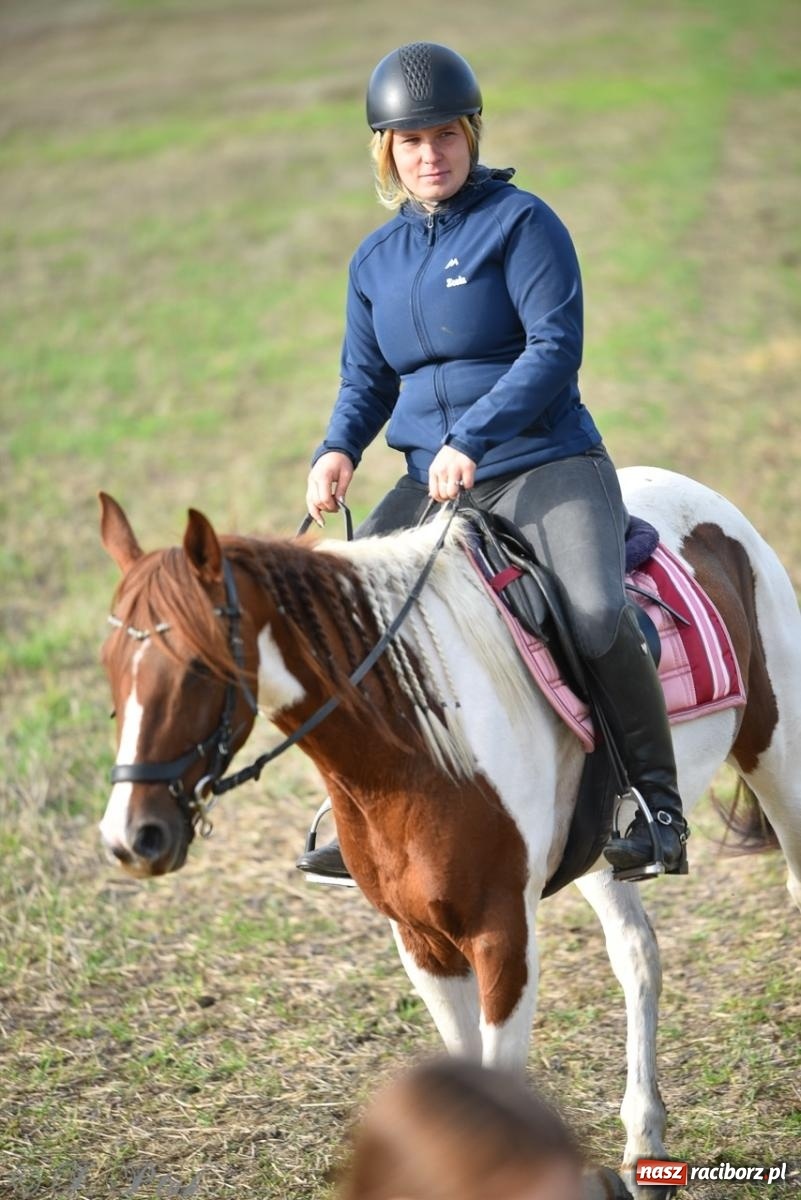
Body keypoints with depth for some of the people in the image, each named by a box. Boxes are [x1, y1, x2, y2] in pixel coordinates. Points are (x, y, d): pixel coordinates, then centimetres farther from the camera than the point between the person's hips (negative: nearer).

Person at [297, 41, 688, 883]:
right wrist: (339, 450, -3)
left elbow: (556, 348, -14)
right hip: (431, 482, 6)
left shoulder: (521, 223, -6)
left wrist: (471, 440, -25)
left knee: (595, 612, -30)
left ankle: (656, 799, -12)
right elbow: (366, 379, 19)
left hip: (545, 466, -6)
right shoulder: (376, 260, 12)